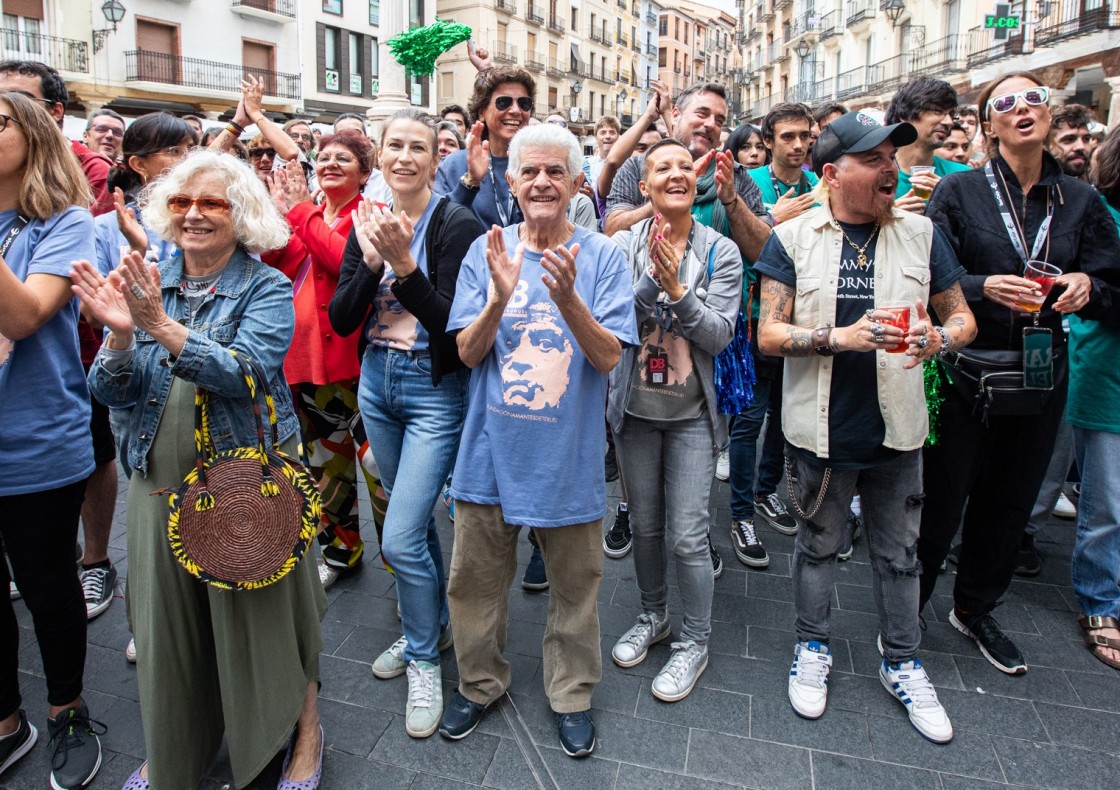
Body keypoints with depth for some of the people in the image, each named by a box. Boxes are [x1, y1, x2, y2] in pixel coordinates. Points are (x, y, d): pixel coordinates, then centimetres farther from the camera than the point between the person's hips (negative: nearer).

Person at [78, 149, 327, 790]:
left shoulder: (266, 288, -6)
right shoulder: (147, 282, 6)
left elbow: (247, 372, -22)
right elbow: (113, 393, 0)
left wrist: (162, 327, -31)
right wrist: (120, 333, -19)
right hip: (162, 483, 5)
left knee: (264, 612, 7)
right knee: (167, 621, 15)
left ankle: (305, 732, 31)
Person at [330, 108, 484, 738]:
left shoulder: (456, 224, -13)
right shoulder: (367, 223, 5)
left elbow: (452, 324, -19)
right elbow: (341, 319, -1)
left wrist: (405, 263, -28)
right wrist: (371, 262, -16)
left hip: (435, 390, -6)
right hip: (377, 380, 6)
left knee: (401, 538, -7)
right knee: (415, 518, 19)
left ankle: (425, 658, 18)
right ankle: (432, 624, 41)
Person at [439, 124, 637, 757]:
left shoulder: (603, 255, -5)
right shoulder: (487, 250, 0)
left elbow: (609, 356, -14)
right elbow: (467, 351, -6)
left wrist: (567, 297, -31)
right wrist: (500, 297, -25)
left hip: (570, 452, -1)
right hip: (493, 448, 2)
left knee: (576, 584, 14)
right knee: (476, 579, 15)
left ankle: (572, 693, 38)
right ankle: (481, 682, 41)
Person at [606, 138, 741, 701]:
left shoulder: (720, 251, -5)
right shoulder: (624, 244, -3)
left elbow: (720, 334, -12)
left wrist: (677, 288, -24)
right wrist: (652, 279, -27)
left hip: (692, 412, -2)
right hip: (635, 406, 2)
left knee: (687, 535, -1)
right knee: (644, 524, 16)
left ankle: (695, 642, 22)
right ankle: (653, 616, 40)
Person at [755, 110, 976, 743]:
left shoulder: (921, 233, 2)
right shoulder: (793, 239, -5)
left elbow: (963, 318, 6)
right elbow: (769, 335, -10)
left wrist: (938, 337, -17)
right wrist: (842, 338, -25)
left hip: (897, 428, 2)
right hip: (821, 428, -2)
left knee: (899, 552, 15)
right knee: (818, 545, 15)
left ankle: (902, 662, 35)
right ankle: (813, 648, 36)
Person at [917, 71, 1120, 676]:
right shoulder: (959, 191, -3)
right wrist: (984, 287, -26)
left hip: (1040, 376, 4)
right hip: (964, 371, -4)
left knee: (1010, 502, 15)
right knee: (939, 500, 2)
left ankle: (974, 609, 35)